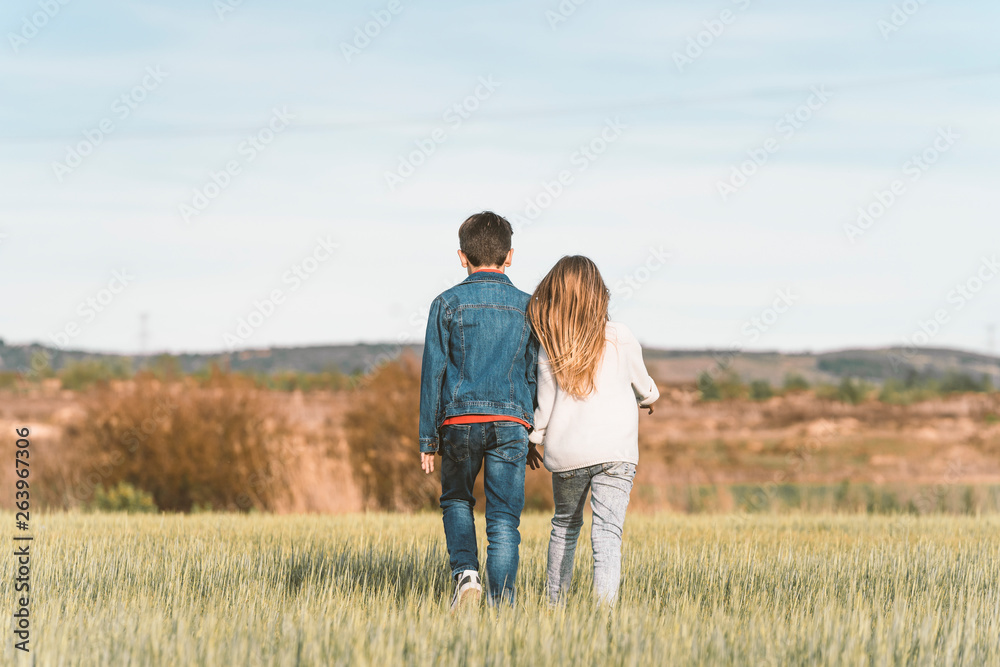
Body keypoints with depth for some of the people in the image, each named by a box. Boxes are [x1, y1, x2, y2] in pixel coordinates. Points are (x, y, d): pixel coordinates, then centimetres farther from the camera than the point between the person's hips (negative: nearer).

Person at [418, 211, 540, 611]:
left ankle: (465, 574, -1)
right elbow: (537, 375, 9)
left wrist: (428, 439, 4)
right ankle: (501, 605, -4)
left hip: (460, 417, -1)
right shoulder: (527, 307, 8)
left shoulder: (448, 304, 2)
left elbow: (433, 372, 0)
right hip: (511, 420, 1)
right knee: (504, 519, 2)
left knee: (456, 501, 20)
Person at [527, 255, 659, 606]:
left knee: (565, 525, 22)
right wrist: (648, 397, 37)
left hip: (565, 451, 2)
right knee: (608, 533, -8)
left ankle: (554, 603, 30)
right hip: (614, 451, -2)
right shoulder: (620, 338, -2)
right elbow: (643, 387, 14)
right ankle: (604, 607, -23)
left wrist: (534, 437, 21)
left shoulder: (548, 350, -1)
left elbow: (544, 406, 2)